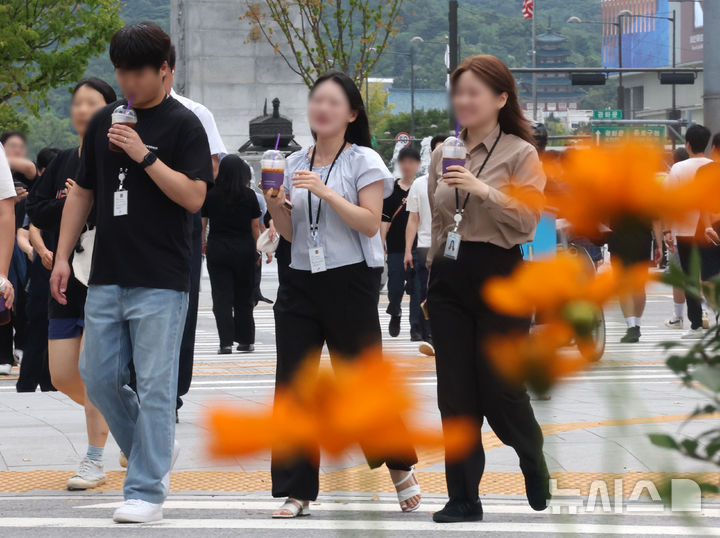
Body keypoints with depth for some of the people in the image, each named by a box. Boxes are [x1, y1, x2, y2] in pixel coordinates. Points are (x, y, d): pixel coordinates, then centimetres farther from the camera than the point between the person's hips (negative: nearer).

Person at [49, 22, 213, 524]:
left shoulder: (183, 125, -4)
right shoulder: (104, 121, 11)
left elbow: (194, 197, -13)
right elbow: (82, 192, 17)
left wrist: (145, 155, -20)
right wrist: (62, 256, 11)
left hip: (161, 283, -6)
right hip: (107, 277, 6)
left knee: (155, 387, -4)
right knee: (99, 378, 6)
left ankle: (147, 491, 1)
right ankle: (157, 451, 26)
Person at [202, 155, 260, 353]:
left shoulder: (210, 195, -2)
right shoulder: (249, 195, -2)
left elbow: (202, 225, 4)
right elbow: (255, 227, 3)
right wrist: (257, 250, 15)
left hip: (217, 250, -1)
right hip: (244, 250, 1)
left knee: (222, 298, -1)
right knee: (244, 297, 11)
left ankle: (226, 342, -9)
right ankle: (246, 340, 16)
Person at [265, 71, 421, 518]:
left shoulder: (363, 161, -3)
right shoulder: (295, 164, 13)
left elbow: (370, 223, -12)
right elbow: (290, 232, 16)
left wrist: (325, 192, -20)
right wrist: (275, 204, -3)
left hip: (350, 280, -5)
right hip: (301, 280, 5)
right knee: (292, 384, -1)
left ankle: (402, 466, 23)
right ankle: (297, 491, 2)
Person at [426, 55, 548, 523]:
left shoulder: (520, 154, -4)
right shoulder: (444, 154, 11)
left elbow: (528, 221, -13)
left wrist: (485, 190, -25)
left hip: (498, 276, -5)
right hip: (450, 278, 5)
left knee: (499, 388, -1)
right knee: (455, 394, 2)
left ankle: (535, 466, 28)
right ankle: (463, 498, 6)